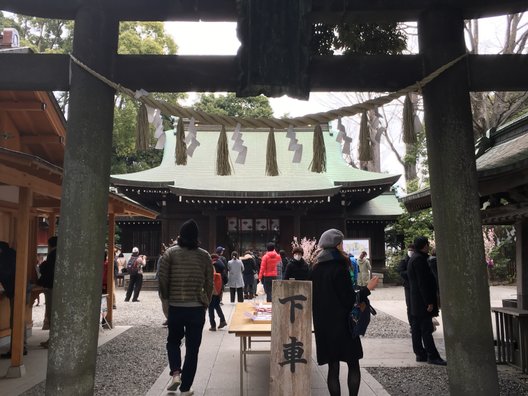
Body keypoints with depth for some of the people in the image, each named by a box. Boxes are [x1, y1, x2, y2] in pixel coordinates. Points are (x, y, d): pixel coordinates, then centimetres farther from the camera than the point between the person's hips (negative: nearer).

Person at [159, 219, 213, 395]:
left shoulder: (170, 252, -4)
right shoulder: (204, 255, 0)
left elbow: (162, 279, -5)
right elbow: (209, 283, 4)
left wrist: (166, 298, 12)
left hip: (175, 307, 0)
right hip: (197, 308, 0)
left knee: (173, 341, 23)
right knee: (192, 348, 10)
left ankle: (175, 373, 4)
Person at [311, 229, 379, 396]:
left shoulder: (316, 268, 4)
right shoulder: (339, 267, -16)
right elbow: (349, 298, -16)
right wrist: (367, 288, -4)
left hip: (323, 324, 6)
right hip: (342, 323, -5)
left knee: (333, 367, 10)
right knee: (353, 365, 10)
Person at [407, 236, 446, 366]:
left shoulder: (414, 258, 15)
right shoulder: (419, 259, -17)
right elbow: (423, 282, -20)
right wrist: (429, 302, -19)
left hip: (415, 302, 10)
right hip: (422, 301, -10)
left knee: (417, 328, 11)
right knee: (426, 329, -5)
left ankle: (420, 354, 18)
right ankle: (432, 356, 0)